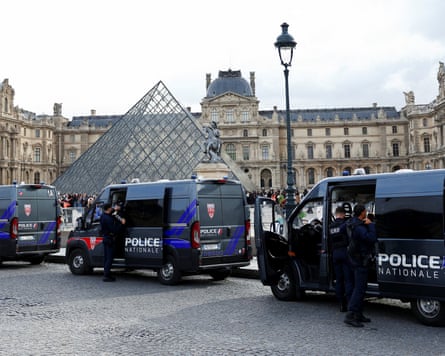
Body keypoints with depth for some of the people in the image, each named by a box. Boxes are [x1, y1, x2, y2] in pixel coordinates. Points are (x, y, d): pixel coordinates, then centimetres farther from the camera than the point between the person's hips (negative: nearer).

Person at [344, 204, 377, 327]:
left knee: (360, 287, 16)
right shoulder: (359, 227, -21)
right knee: (359, 288, -11)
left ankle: (358, 314, 23)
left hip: (359, 260, 11)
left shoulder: (356, 222, 11)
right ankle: (350, 315, -14)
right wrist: (371, 225, -18)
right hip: (361, 261, -11)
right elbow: (372, 239, -27)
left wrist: (368, 224, 11)